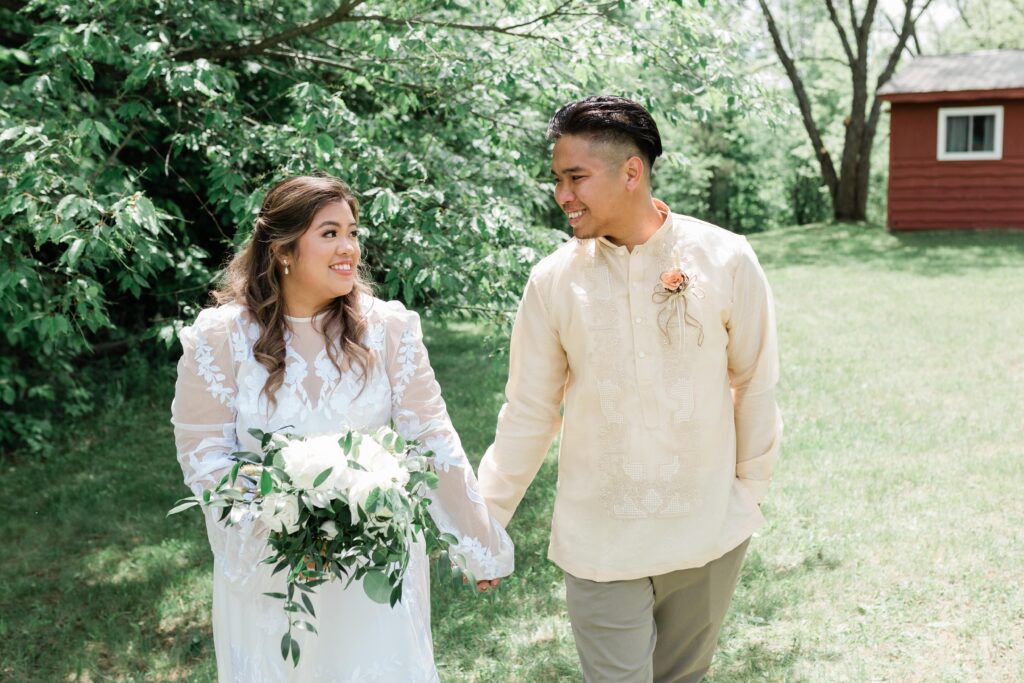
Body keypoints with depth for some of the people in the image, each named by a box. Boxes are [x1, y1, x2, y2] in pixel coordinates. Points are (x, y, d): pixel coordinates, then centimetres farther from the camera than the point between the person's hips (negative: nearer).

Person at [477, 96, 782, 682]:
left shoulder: (725, 261, -10)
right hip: (599, 546, 0)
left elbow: (754, 387, -1)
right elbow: (528, 414, -1)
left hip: (710, 536, 1)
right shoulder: (554, 280, -8)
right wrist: (485, 522, 2)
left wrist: (750, 492, 5)